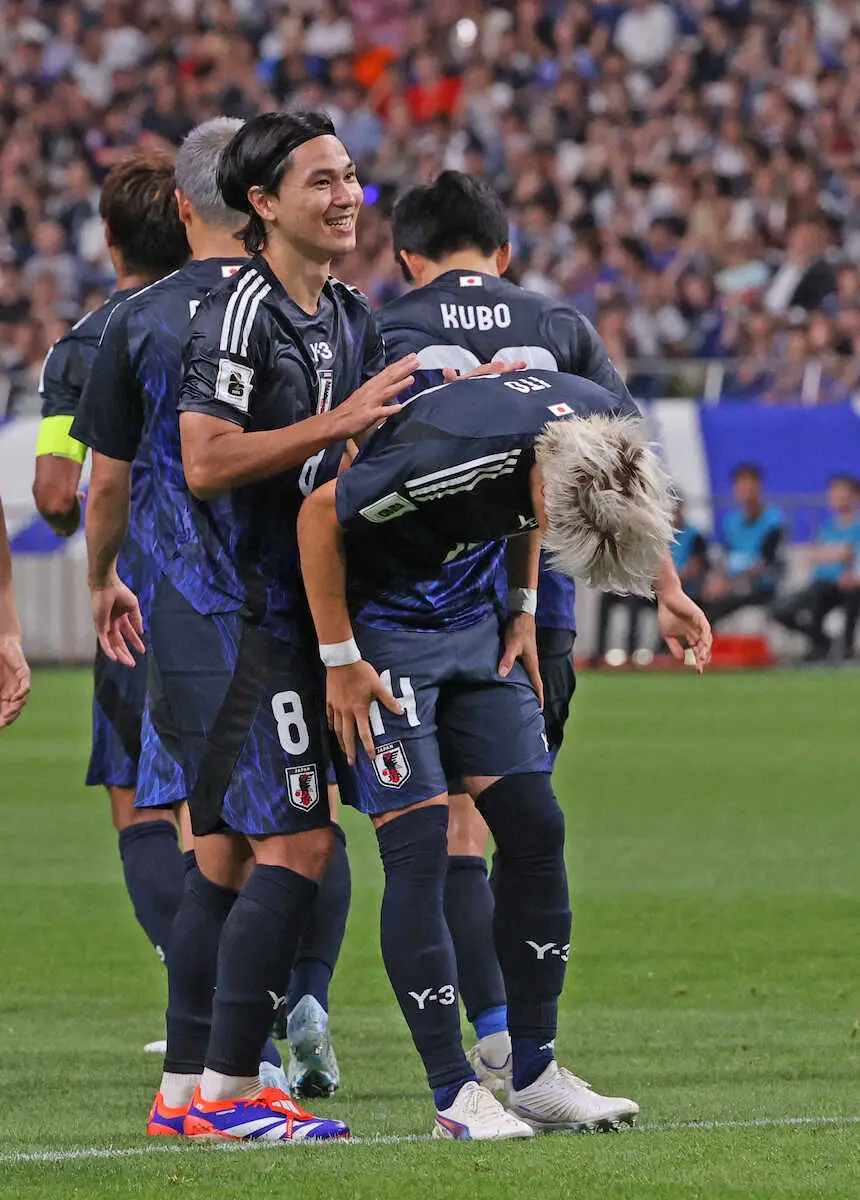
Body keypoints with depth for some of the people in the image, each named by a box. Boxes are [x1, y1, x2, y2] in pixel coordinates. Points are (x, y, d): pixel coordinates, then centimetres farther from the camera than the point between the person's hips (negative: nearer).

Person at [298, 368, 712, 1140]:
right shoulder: (450, 456, -37)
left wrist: (522, 609, 5)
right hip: (382, 620, -7)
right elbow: (320, 515, -21)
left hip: (470, 613, 7)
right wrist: (340, 661, -16)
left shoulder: (607, 427, -16)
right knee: (419, 842, -12)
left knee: (534, 828, 2)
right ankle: (455, 1097, -7)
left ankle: (534, 1074, 10)